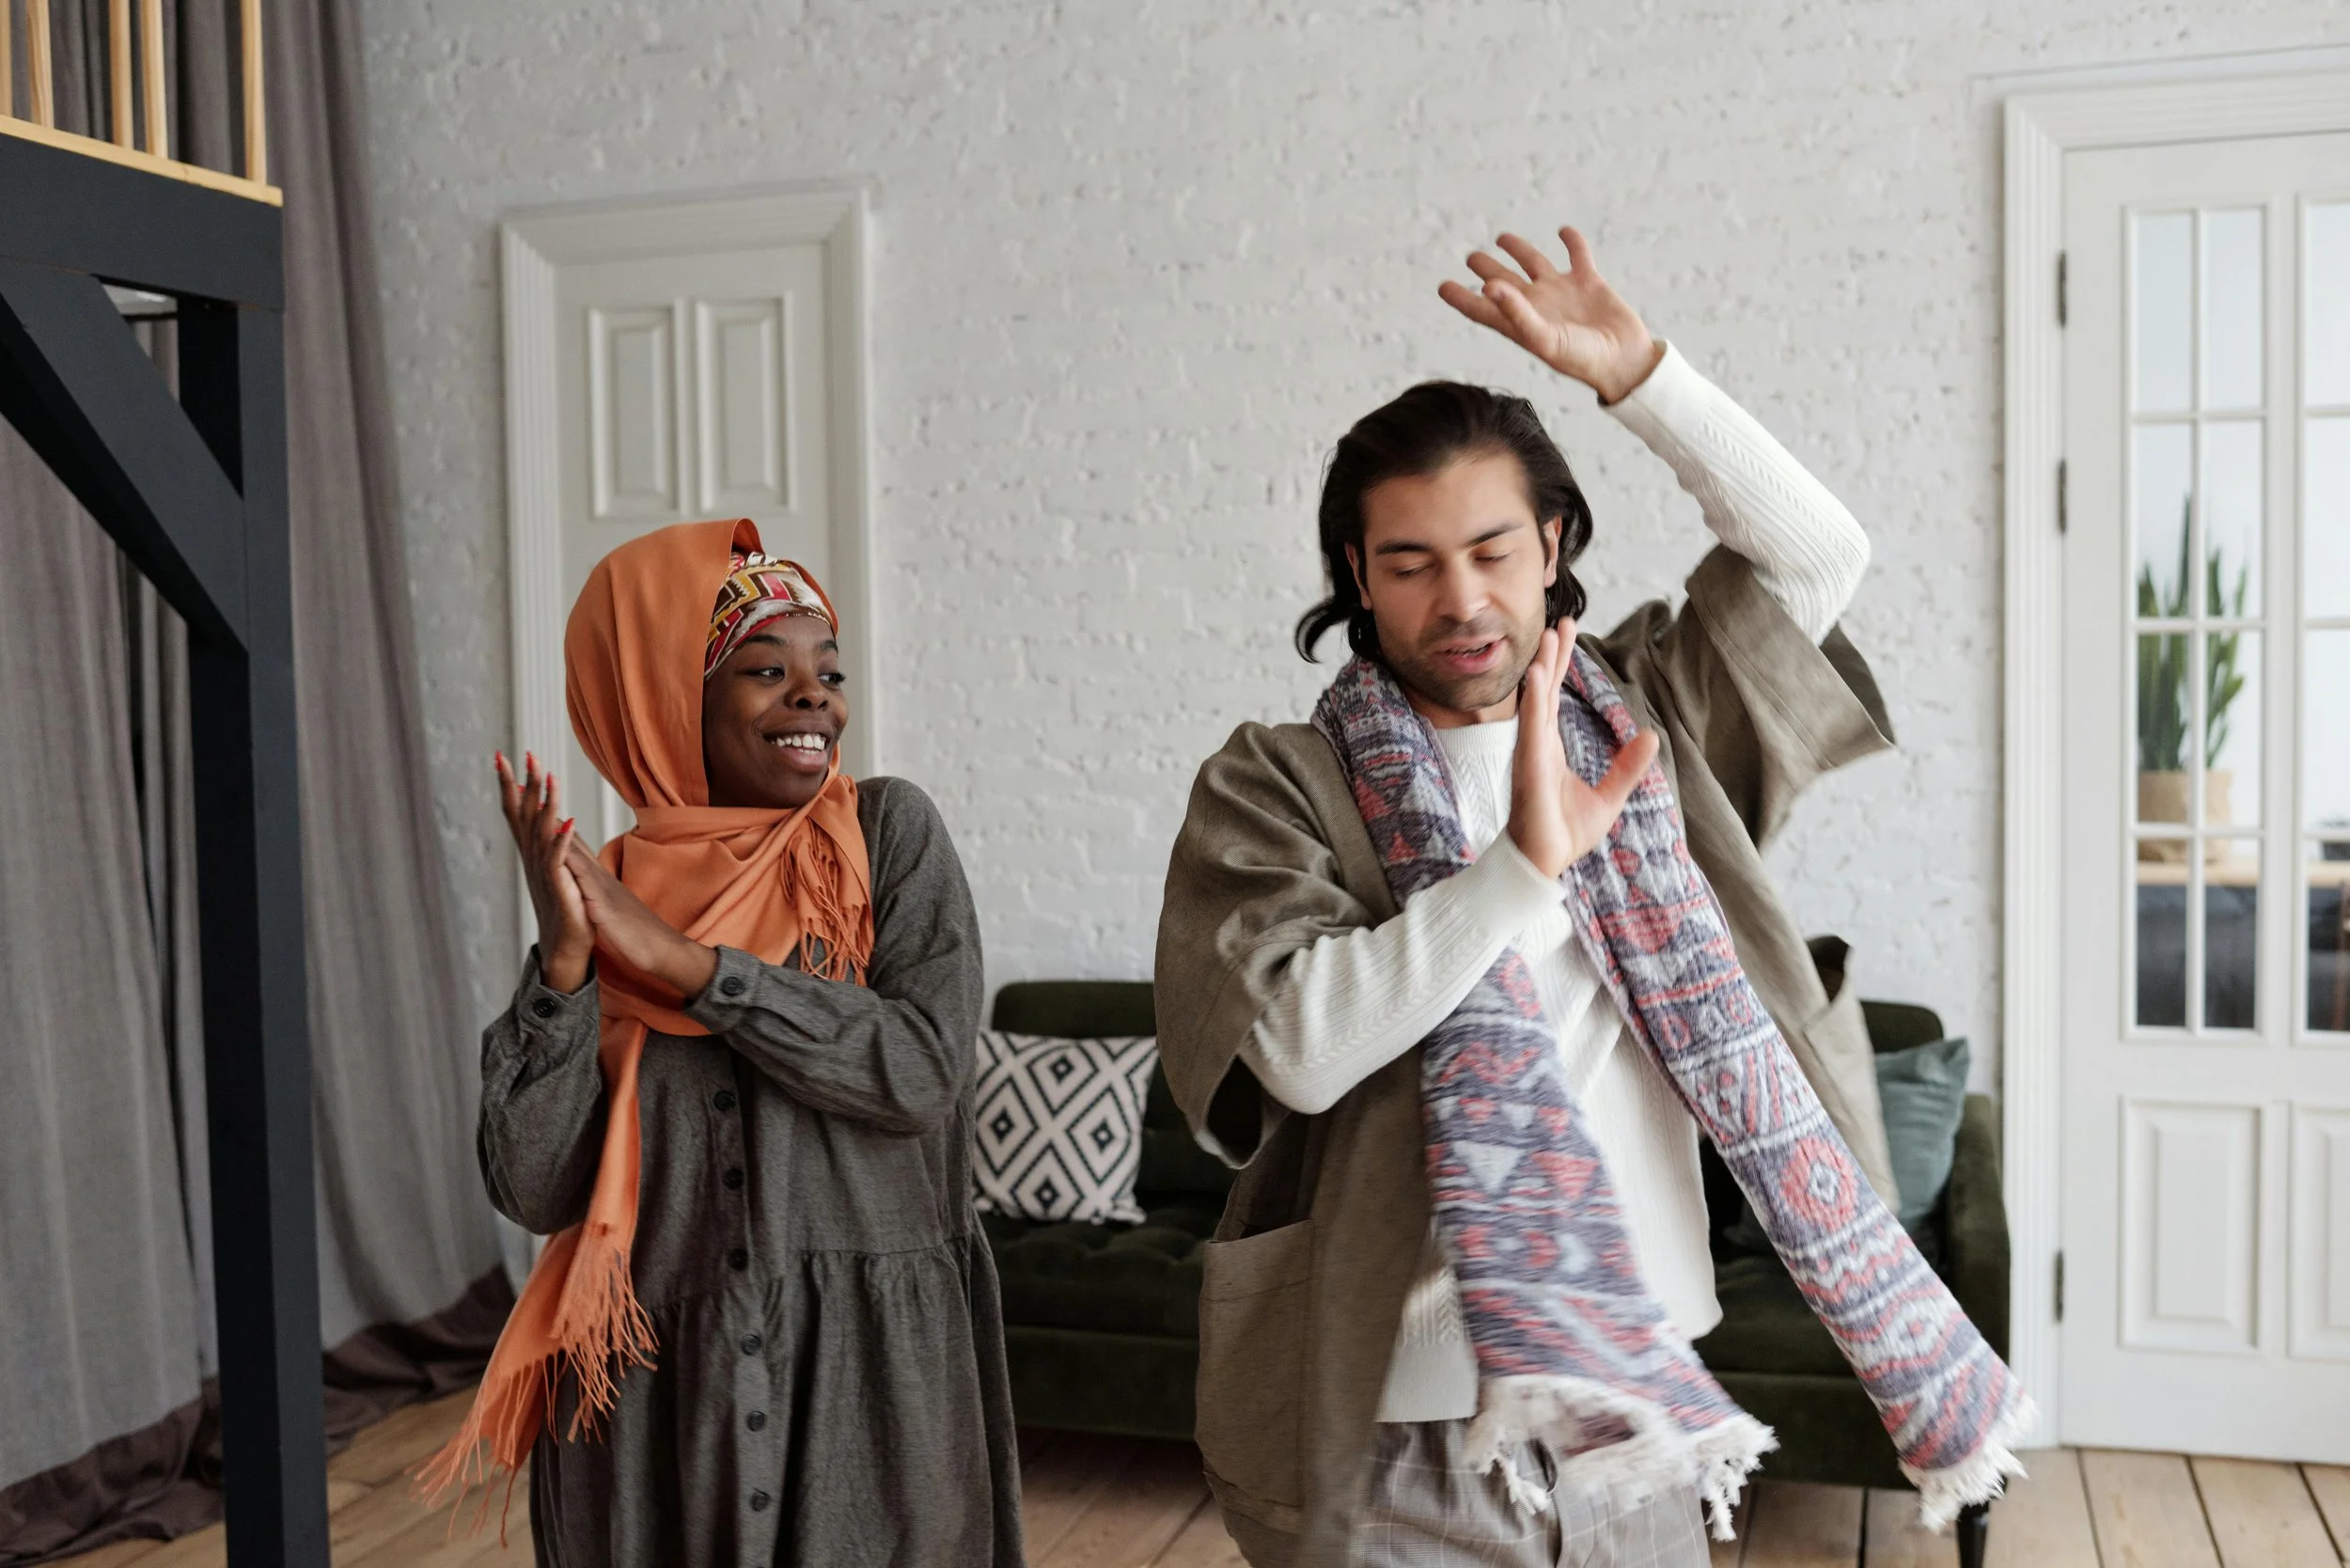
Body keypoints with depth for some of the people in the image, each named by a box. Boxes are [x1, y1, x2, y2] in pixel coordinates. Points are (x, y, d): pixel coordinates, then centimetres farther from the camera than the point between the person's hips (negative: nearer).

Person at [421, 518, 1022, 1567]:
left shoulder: (888, 833, -2)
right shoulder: (599, 894, 1)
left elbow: (925, 1072, -15)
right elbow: (534, 1191, -4)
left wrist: (683, 961, -15)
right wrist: (565, 961, -16)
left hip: (868, 1375, -1)